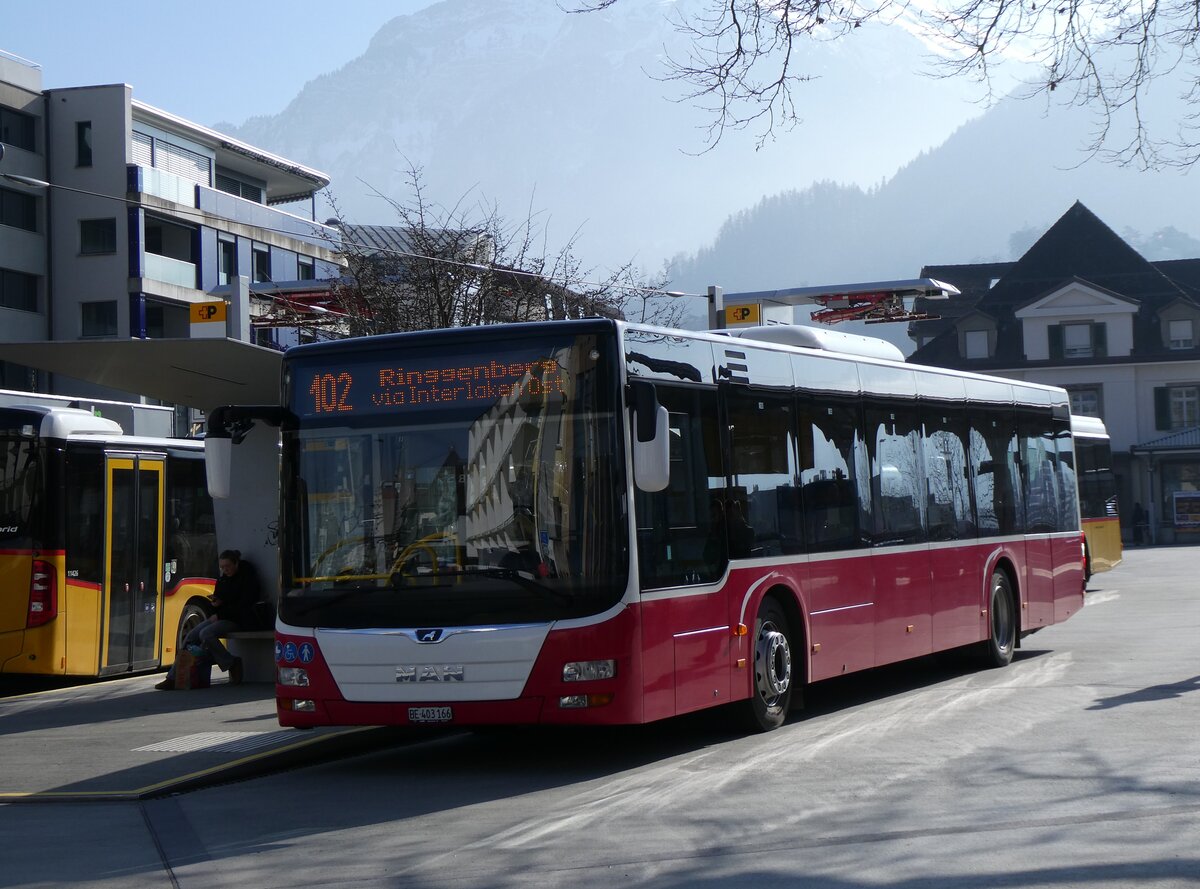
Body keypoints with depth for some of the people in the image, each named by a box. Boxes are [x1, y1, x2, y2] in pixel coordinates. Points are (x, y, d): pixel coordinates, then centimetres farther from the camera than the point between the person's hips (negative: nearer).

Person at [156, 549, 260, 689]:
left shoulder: (247, 577, -7)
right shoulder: (222, 580, 17)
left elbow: (244, 605, -13)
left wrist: (220, 615, -15)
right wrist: (215, 603, 0)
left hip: (238, 620, -8)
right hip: (221, 617, 8)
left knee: (206, 634, -30)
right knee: (191, 636, -10)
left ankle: (232, 665, -15)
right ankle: (173, 677, -12)